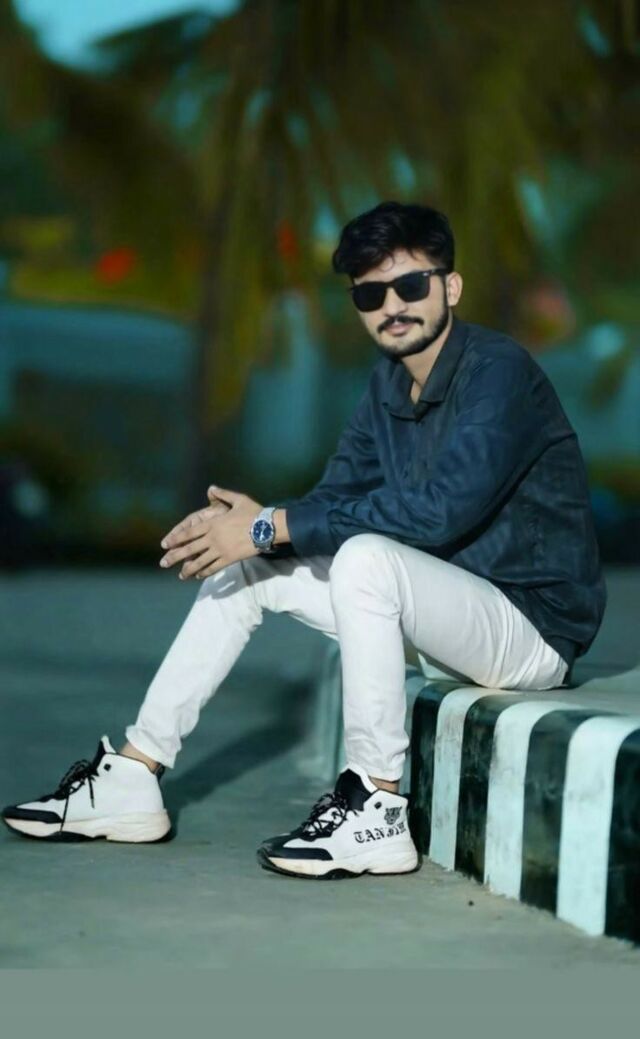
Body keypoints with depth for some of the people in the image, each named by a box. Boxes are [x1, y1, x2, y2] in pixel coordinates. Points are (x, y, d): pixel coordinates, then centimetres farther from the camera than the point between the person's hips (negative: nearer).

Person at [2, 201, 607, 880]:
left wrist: (270, 526, -27)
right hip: (448, 609, 9)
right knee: (247, 566, 5)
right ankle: (133, 779, 7)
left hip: (534, 622, -9)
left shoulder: (498, 372, -19)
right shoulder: (388, 383, 8)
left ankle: (377, 811, -25)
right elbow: (334, 497, 9)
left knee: (366, 557, -34)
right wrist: (245, 523, -15)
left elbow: (439, 510, -32)